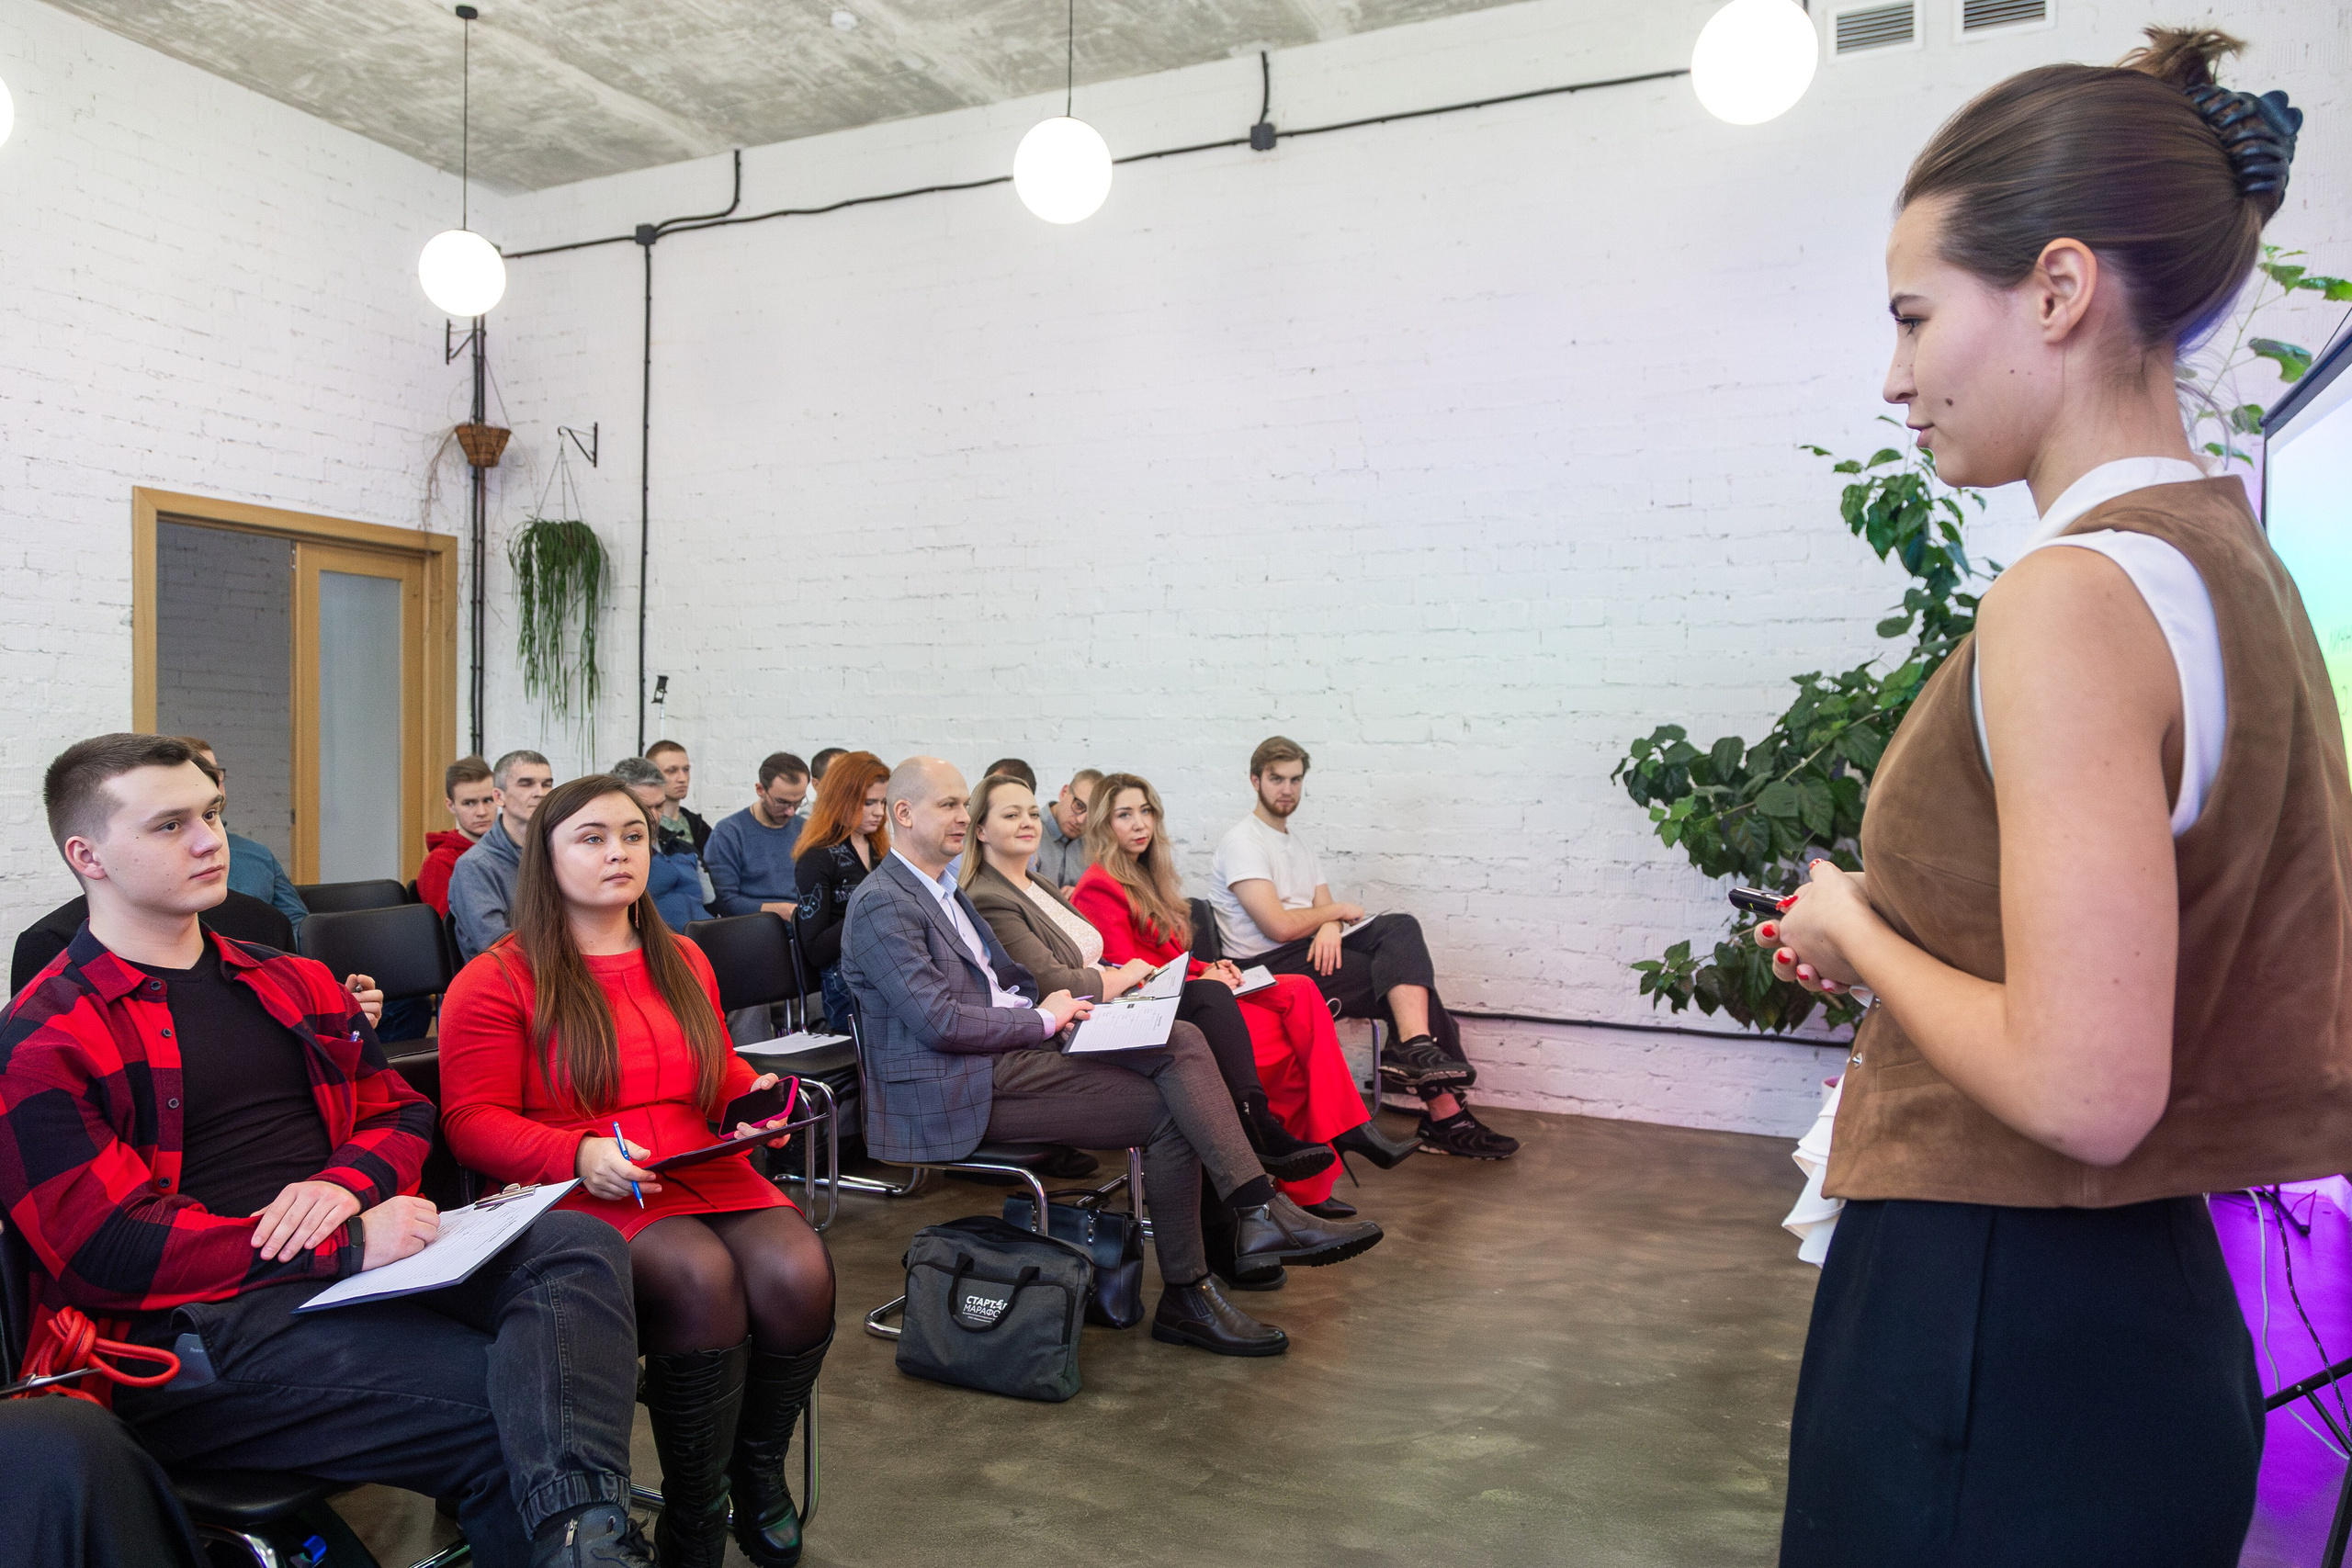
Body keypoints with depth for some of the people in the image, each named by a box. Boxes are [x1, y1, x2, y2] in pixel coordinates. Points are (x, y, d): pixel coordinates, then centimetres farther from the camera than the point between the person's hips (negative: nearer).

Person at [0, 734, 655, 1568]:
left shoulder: (294, 985, 21)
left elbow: (401, 1113, 22)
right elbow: (107, 1249, -10)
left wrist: (347, 1183, -4)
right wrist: (349, 1245, -18)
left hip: (360, 1262, 6)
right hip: (203, 1323, -5)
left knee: (580, 1244, -25)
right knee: (499, 1399, -29)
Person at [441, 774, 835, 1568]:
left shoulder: (684, 964, 20)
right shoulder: (500, 980, 2)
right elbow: (473, 1123, -3)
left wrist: (753, 1094, 9)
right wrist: (581, 1154, -19)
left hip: (706, 1175, 5)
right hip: (580, 1197, -5)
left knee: (797, 1271, -26)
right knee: (701, 1277, -34)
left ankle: (758, 1473, 2)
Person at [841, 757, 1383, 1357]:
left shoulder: (945, 890, 21)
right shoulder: (882, 905, -10)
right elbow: (939, 1021, -19)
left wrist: (1054, 1003, 6)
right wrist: (1042, 1020, -10)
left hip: (1014, 1045, 9)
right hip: (961, 1084, -9)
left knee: (1181, 1041, -14)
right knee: (1169, 1114, -16)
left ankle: (1260, 1214, -23)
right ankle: (1187, 1298, -2)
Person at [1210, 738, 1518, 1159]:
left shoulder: (1300, 847, 23)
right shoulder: (1242, 843, -6)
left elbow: (1325, 912, 11)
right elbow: (1278, 926, -17)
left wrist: (1329, 927, -14)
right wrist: (1337, 912, -2)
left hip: (1312, 952, 8)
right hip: (1270, 966, -8)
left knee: (1402, 928, -18)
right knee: (1405, 981, -20)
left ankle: (1417, 1050, -32)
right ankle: (1445, 1113, -25)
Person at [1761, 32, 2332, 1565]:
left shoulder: (2077, 595, -21)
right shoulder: (2237, 562, 7)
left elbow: (2083, 1088, -27)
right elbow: (2167, 970, 13)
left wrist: (1857, 933, -11)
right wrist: (1896, 936, 11)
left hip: (2000, 1338, -9)